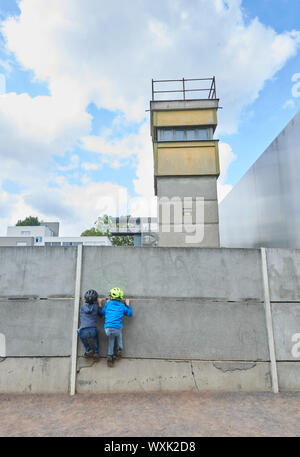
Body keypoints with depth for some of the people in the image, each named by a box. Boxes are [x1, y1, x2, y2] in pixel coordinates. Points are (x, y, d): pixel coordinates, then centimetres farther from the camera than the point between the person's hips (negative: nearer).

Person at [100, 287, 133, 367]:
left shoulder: (108, 304, 9)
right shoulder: (122, 306, 10)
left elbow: (102, 313, 22)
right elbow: (130, 314, 21)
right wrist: (128, 305, 34)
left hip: (108, 329, 0)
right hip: (117, 328, 0)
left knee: (111, 338, 29)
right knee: (119, 334, 34)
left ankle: (110, 356, 15)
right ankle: (119, 350, 22)